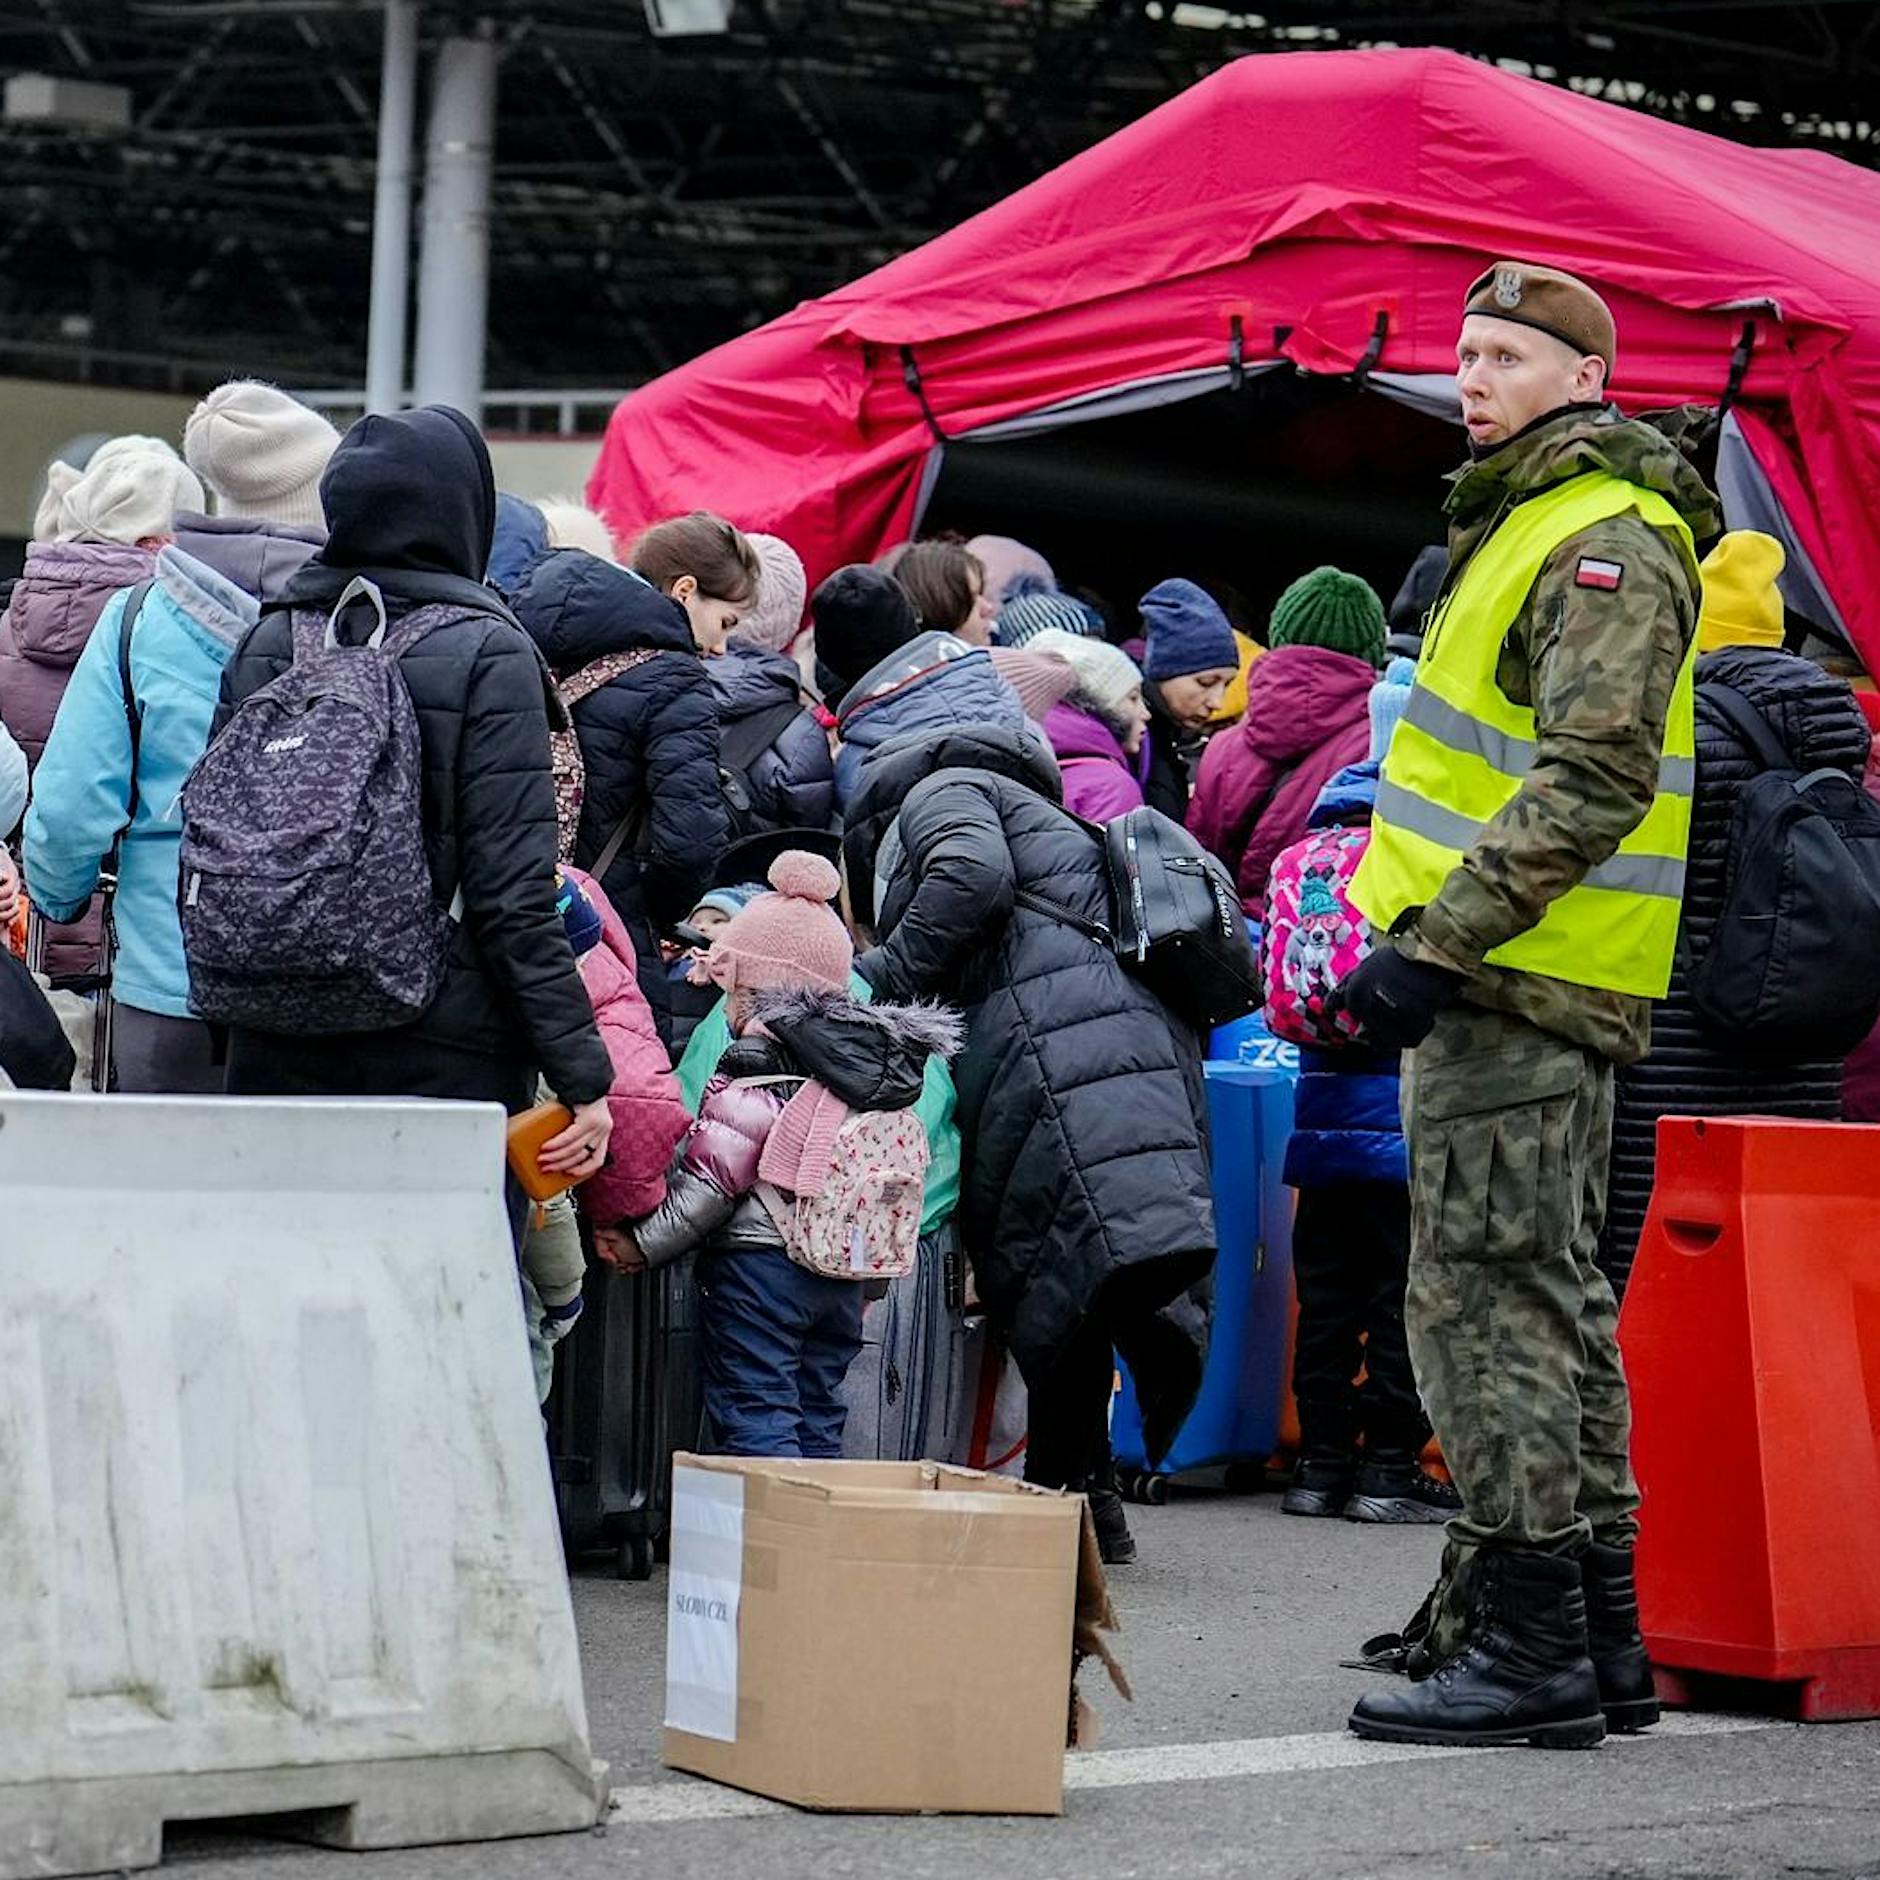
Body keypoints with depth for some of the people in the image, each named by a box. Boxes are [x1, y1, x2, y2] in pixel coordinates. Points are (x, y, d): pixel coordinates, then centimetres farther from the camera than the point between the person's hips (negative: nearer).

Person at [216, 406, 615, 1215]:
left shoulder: (266, 646, 6)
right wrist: (582, 1074, -9)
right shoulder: (486, 655, -8)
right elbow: (512, 898, -13)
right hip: (444, 1052, -5)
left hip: (279, 1051, 5)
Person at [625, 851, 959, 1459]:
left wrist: (644, 1242, -7)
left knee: (754, 1420, -5)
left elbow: (715, 1175, -15)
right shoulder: (876, 1054, 11)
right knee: (818, 1421, 13)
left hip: (759, 1261, -7)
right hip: (842, 1278, 8)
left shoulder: (759, 1058, -11)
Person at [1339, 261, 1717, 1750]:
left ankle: (1528, 1646, -8)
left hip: (1519, 986, -11)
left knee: (1488, 1299, -10)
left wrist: (1437, 943, -25)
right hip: (1522, 982, 11)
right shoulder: (1528, 523, 21)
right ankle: (1600, 1641, 18)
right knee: (1558, 1304, 12)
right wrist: (1432, 941, 22)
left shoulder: (1606, 545, -13)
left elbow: (1592, 779, -23)